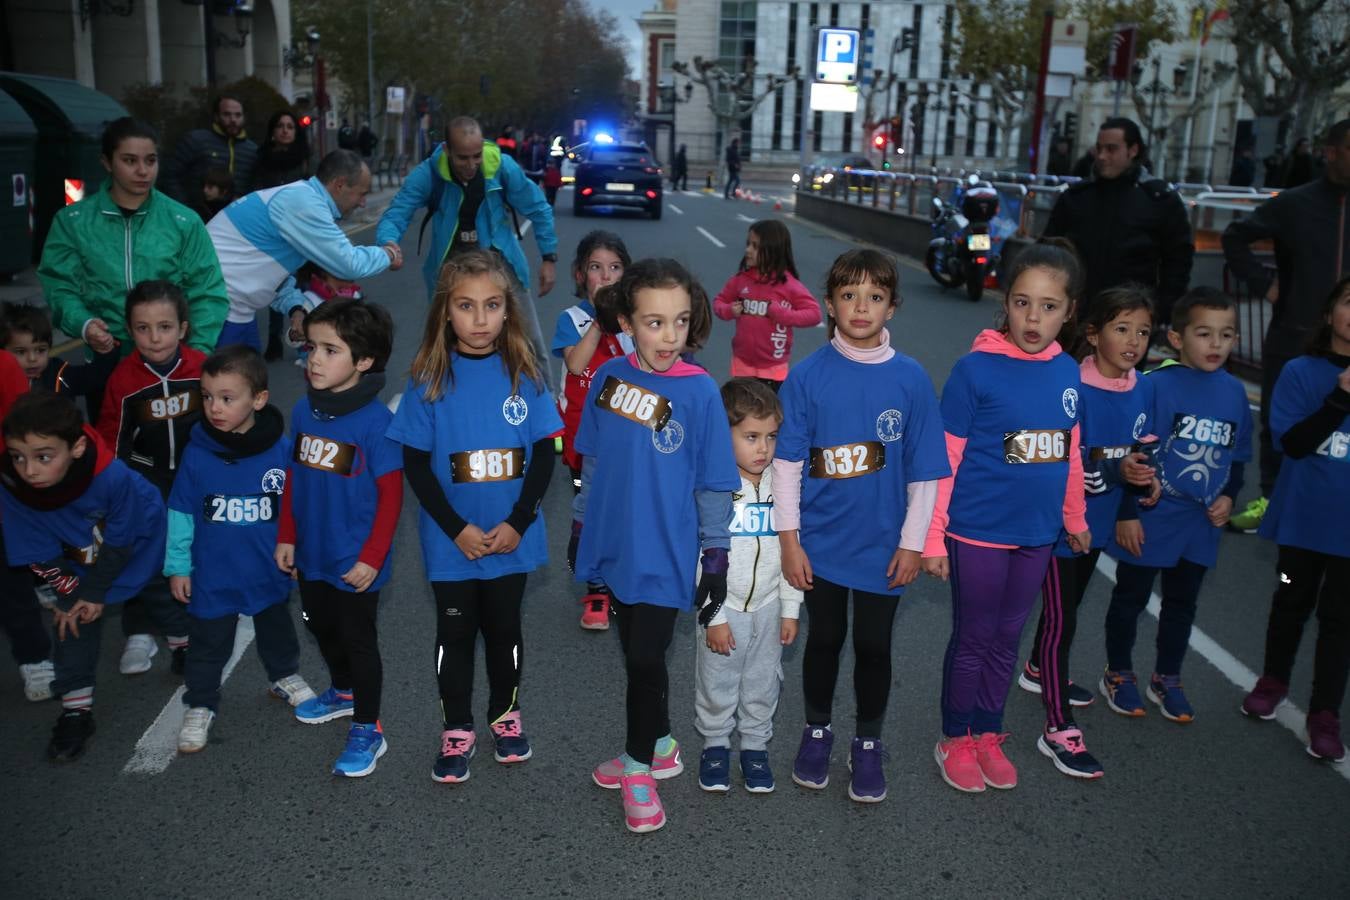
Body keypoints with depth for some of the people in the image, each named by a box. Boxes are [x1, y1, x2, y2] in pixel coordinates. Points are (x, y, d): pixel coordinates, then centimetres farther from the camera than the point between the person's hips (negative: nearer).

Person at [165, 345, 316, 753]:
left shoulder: (281, 449, -16)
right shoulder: (197, 453, -14)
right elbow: (181, 514, -4)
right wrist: (177, 566, -1)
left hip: (270, 571, 1)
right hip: (212, 576, -1)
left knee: (276, 629, 25)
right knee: (208, 644, 14)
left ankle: (284, 676, 50)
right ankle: (200, 705, 34)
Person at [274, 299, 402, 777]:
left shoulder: (376, 421, -21)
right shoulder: (304, 411, -2)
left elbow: (391, 496, -18)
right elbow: (294, 478, 8)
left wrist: (372, 558, -17)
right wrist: (287, 537, 9)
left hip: (356, 562, -7)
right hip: (312, 555, 7)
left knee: (358, 639, 7)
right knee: (322, 627, 24)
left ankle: (367, 730, 24)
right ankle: (344, 692, 50)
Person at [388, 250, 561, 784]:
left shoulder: (523, 375, -5)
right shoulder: (430, 380, -8)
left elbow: (544, 453, -2)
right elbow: (415, 463, -6)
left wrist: (518, 523, -11)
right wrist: (457, 529, -13)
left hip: (511, 536, 1)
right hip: (451, 540, -1)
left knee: (504, 627, 17)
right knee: (455, 633, 12)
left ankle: (505, 714, 37)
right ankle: (456, 730, 28)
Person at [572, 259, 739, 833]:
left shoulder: (700, 391, -14)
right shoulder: (608, 378, -3)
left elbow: (714, 483, -8)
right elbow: (593, 460, 9)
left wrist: (716, 554, -6)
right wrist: (581, 524, 14)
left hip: (664, 553, -4)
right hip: (614, 544, 4)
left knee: (646, 660, 2)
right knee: (636, 654, 17)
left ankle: (640, 766, 25)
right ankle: (659, 747, 39)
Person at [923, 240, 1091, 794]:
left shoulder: (1067, 372, 1)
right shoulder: (975, 370, -14)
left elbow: (1070, 453, 12)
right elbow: (944, 459, -12)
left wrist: (1074, 518, 20)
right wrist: (932, 537, -12)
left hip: (1037, 534, 5)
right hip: (978, 533, -5)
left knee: (1007, 640, 17)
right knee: (973, 639, 9)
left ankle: (988, 737, 34)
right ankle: (955, 742, 27)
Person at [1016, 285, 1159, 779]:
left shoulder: (1138, 392, -1)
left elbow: (1135, 452, 12)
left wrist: (1142, 477, -7)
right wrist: (1115, 470, -33)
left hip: (1097, 523, 7)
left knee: (1068, 606, 25)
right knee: (1061, 619, -2)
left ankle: (1038, 672, 49)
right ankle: (1059, 730, 6)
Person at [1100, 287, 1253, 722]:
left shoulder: (1234, 392, 2)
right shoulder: (1154, 385, -15)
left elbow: (1238, 455, 13)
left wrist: (1228, 497, -1)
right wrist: (1126, 513, -14)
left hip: (1200, 524, 5)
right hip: (1149, 521, -5)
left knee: (1181, 605, 19)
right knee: (1130, 600, 11)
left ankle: (1166, 679, 36)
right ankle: (1118, 675, 29)